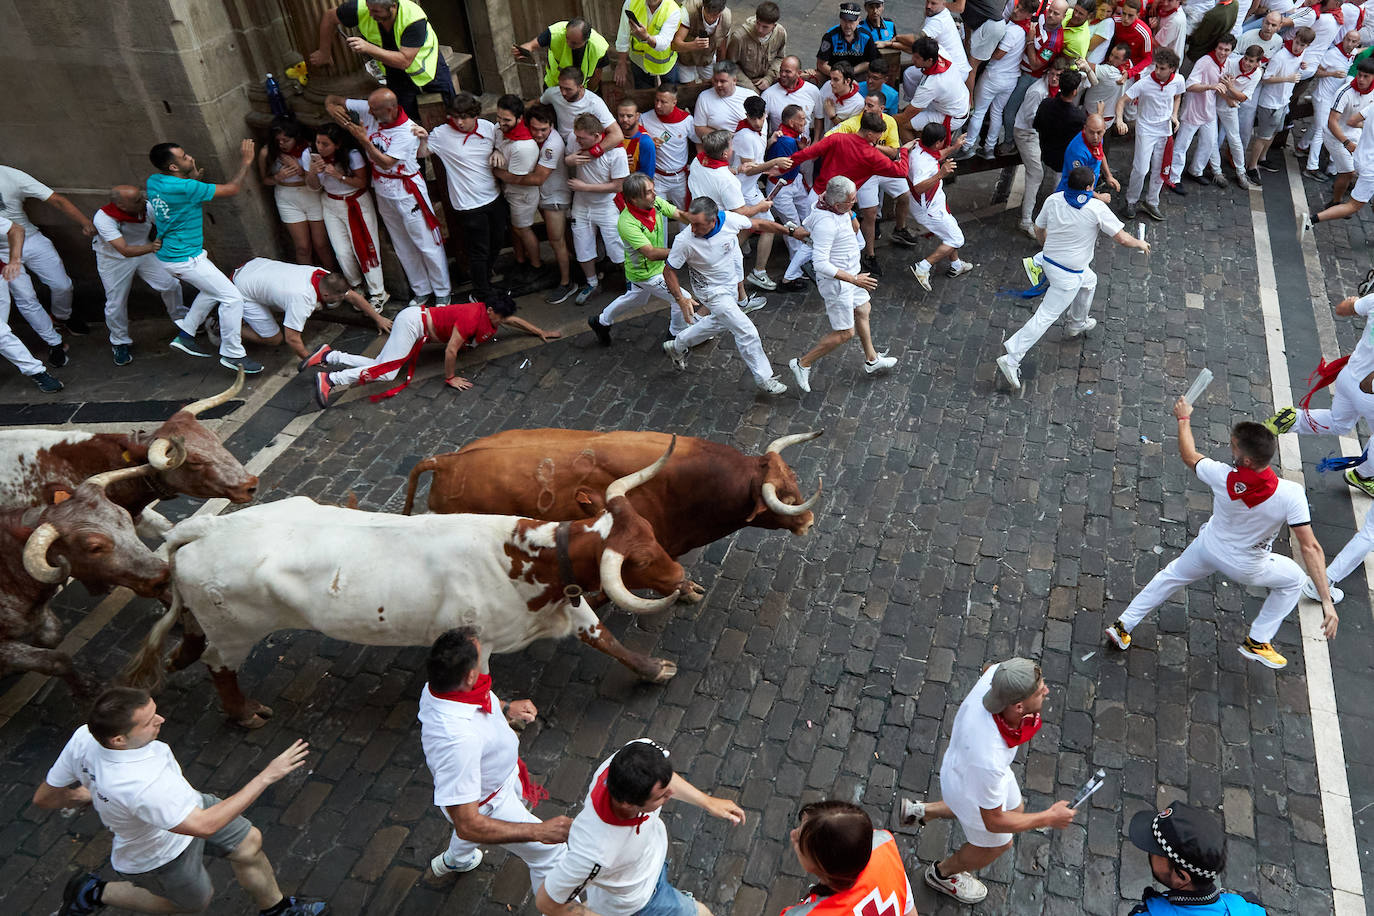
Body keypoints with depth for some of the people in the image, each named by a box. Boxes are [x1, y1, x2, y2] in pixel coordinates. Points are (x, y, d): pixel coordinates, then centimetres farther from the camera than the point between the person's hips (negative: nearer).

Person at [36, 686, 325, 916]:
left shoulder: (84, 737, -24)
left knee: (249, 842, 13)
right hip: (159, 855, -6)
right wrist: (266, 776, -39)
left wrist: (90, 794, 12)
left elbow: (44, 797, -8)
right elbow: (204, 825, -41)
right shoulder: (141, 786, -47)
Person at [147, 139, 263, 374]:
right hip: (185, 259, -10)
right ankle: (232, 354, 1)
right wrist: (245, 162, -7)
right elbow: (232, 189, -19)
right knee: (232, 298, -5)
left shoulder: (153, 181, 2)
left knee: (213, 290, 26)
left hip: (167, 253, 10)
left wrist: (192, 178, 12)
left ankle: (185, 335, 29)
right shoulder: (185, 188, -26)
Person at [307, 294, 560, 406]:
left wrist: (542, 332, 23)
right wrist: (451, 378, -15)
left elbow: (514, 319, 22)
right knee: (386, 372, -19)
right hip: (413, 320, -9)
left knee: (380, 366, 4)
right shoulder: (472, 318, -25)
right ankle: (330, 380, -15)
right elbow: (451, 349, -26)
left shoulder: (490, 315, 3)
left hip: (416, 319, 9)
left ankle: (329, 356, 10)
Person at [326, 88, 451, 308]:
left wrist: (363, 138, -29)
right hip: (382, 191, 7)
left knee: (427, 244, 1)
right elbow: (332, 100, 3)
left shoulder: (407, 132, -24)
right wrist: (331, 107, -20)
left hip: (407, 191, -7)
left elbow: (386, 162, -27)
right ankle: (421, 291, 28)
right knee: (403, 247, 15)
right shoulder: (367, 110, -8)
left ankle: (442, 292, 15)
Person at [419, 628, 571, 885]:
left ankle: (453, 860, 71)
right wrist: (539, 831, -39)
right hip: (489, 802, -8)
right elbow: (467, 826, -41)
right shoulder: (459, 739, -48)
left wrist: (506, 708, -6)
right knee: (549, 852, 10)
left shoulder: (436, 687, -23)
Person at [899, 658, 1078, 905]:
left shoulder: (996, 674, -34)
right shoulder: (990, 761, -47)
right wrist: (1049, 818, -16)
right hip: (972, 790, -6)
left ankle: (922, 811, 40)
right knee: (997, 844, 25)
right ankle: (943, 873, 56)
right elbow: (993, 822, -26)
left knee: (1015, 808, 32)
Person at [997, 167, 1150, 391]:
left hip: (1049, 261, 7)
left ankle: (1078, 324, 54)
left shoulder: (1053, 199, -5)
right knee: (1045, 317, -3)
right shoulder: (1097, 208, -19)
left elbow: (1039, 231, 8)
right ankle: (1011, 359, -7)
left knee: (1089, 281, 34)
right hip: (1068, 275, -7)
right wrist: (1140, 243, 8)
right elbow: (1121, 238, -13)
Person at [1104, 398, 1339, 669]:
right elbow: (1310, 548, -31)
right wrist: (1327, 600, -24)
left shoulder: (1221, 476, -31)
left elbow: (1189, 455, -9)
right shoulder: (1291, 494, -35)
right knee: (1293, 580, 27)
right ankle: (1258, 642, 27)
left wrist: (1183, 418, 7)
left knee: (1169, 578, 26)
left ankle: (1123, 626, 32)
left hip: (1207, 548, 2)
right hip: (1246, 568, -1)